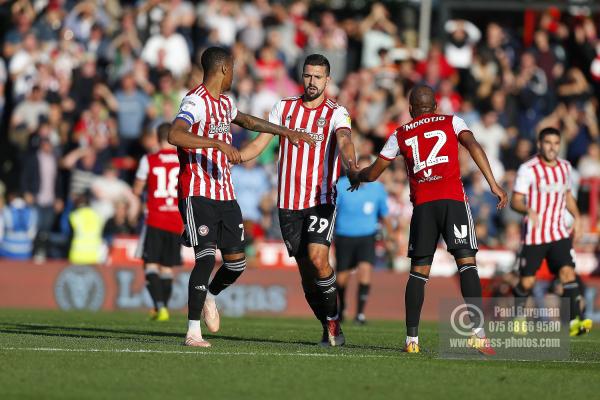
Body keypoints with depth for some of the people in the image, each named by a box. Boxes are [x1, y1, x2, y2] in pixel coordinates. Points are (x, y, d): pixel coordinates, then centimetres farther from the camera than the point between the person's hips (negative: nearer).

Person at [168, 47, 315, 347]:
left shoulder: (225, 102, 17)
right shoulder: (196, 101, -14)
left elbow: (248, 121, 38)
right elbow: (175, 135, -31)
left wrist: (287, 132, 42)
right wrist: (219, 143, -35)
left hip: (225, 195, 8)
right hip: (198, 194, -8)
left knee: (236, 262, 4)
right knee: (206, 258, -15)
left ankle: (209, 297, 34)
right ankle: (193, 331, -9)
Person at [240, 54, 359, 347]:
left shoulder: (336, 113, 0)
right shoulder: (284, 108, 9)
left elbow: (343, 141, -20)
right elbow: (259, 143, 6)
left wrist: (350, 163, -42)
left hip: (322, 199, -3)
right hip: (289, 202, 3)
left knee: (317, 257, -21)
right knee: (305, 267, 3)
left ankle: (333, 320, -4)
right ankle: (328, 326, 17)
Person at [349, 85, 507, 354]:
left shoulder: (400, 135, 20)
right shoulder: (451, 122, 16)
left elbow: (374, 172, 24)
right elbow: (472, 145, -3)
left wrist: (356, 178, 46)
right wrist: (493, 184, -8)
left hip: (422, 204, 2)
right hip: (453, 200, -2)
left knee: (418, 271, 9)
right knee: (467, 263, -6)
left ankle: (412, 338, 4)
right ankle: (478, 333, -18)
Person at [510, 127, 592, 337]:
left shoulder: (565, 167, 9)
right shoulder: (528, 169, -9)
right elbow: (515, 201, -12)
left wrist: (577, 218, 10)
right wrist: (528, 210, -32)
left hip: (559, 233, 4)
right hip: (534, 235, -3)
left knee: (568, 272, -15)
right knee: (527, 281, 1)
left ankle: (574, 321, -23)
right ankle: (517, 317, 26)